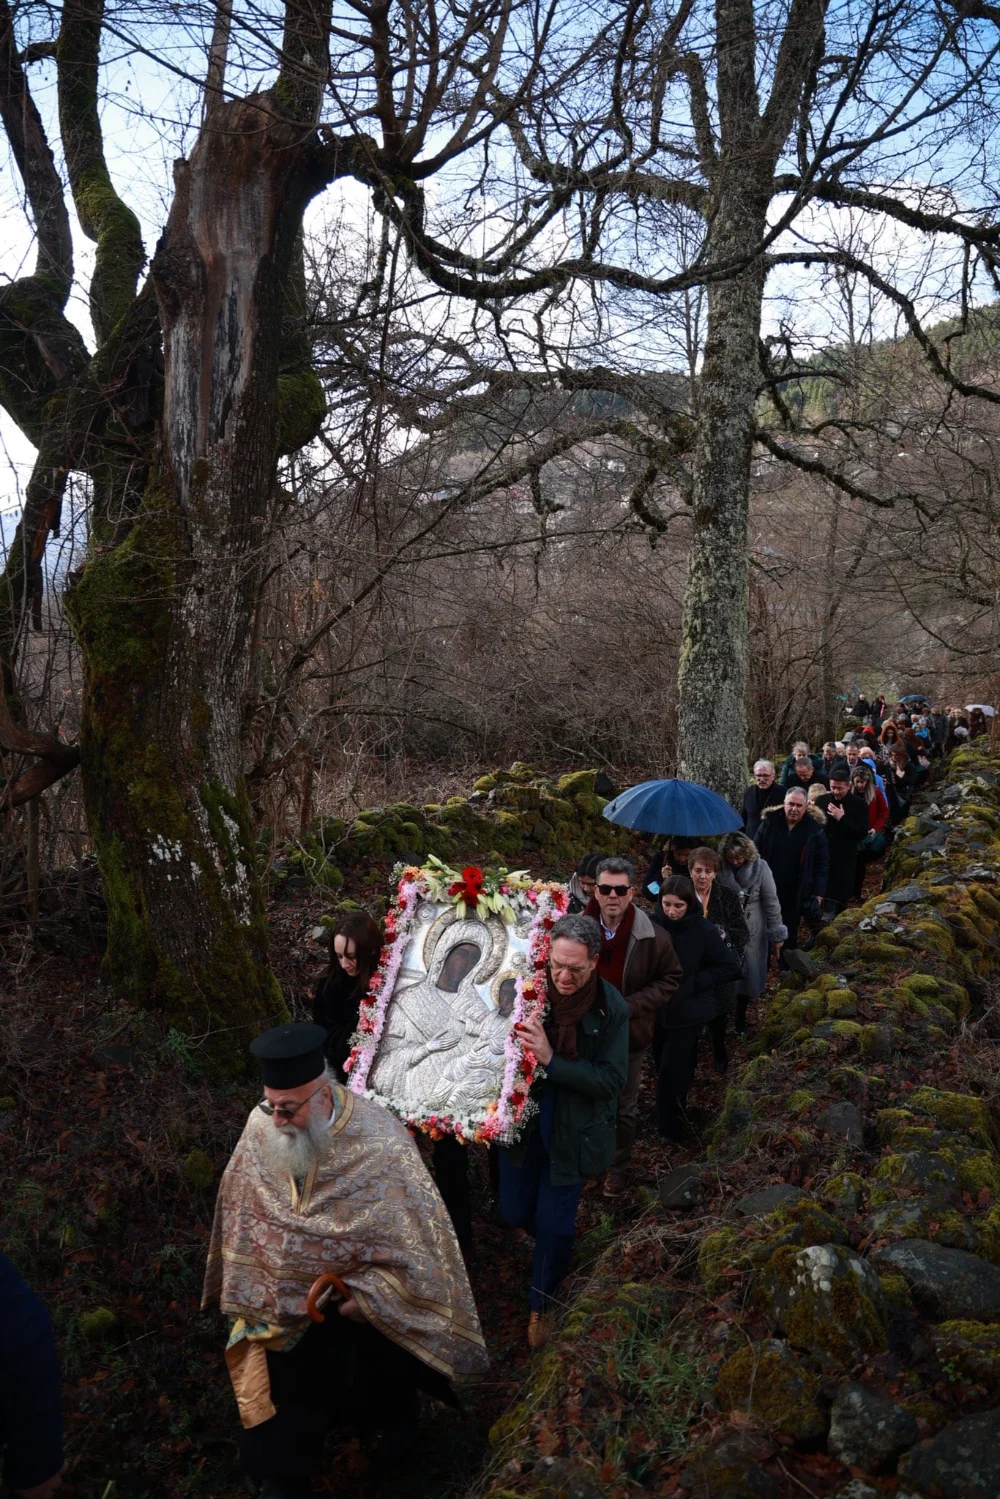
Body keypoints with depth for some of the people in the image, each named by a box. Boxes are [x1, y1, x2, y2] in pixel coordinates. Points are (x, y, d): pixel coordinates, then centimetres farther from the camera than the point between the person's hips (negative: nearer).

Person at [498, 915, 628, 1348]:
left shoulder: (611, 1009, -19)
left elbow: (611, 1080, -22)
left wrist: (552, 1060, -33)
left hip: (572, 1134, -2)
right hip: (521, 1124, 2)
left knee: (554, 1226, 9)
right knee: (515, 1213, 18)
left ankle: (542, 1303, 37)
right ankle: (554, 1235, 54)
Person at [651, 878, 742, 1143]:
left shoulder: (703, 930, -17)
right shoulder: (653, 923, -11)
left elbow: (732, 968, -12)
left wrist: (693, 982, -16)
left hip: (688, 1013, -3)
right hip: (658, 1010, 4)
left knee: (672, 1074, 1)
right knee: (663, 1069, 17)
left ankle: (670, 1131, 20)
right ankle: (670, 1123, 39)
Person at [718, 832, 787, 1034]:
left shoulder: (760, 868, -13)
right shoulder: (719, 867, -13)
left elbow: (771, 902, -8)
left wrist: (776, 935, -5)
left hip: (751, 931, 0)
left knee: (747, 975, 11)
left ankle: (740, 1019, 30)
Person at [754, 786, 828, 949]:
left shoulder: (814, 829, -6)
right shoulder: (769, 823, -5)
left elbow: (822, 863, -3)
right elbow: (755, 853, 1)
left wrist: (818, 893, -7)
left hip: (796, 894, -1)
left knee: (790, 936, 14)